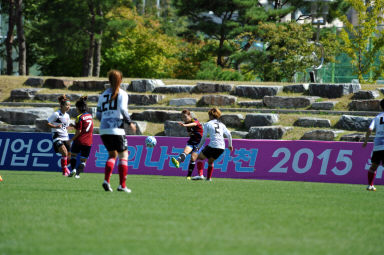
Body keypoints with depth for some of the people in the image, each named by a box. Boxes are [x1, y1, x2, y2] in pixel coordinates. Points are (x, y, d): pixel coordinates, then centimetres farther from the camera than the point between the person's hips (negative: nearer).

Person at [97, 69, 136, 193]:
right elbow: (123, 109, -15)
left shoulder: (103, 95, 14)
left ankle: (106, 180, -1)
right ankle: (122, 185, -3)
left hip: (103, 129, 5)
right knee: (123, 155, 4)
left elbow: (98, 114, 13)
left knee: (112, 154, 18)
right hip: (117, 129, -5)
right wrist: (130, 123, -4)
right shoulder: (122, 94, -1)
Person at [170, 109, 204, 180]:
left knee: (193, 158, -13)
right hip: (191, 141, 5)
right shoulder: (187, 123, 3)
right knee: (185, 151, -25)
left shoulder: (195, 121, -18)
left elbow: (194, 124, -44)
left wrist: (185, 125, -61)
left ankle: (189, 176, -5)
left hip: (199, 142, -5)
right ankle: (177, 162, -53)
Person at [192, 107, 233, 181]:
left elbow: (204, 138, 2)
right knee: (210, 161, 28)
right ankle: (209, 178, 24)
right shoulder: (221, 125, 17)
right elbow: (229, 135, 13)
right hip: (221, 148, 5)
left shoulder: (208, 124, 4)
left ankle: (200, 175, -3)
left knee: (199, 157, 13)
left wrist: (198, 147, 12)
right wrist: (230, 145, 25)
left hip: (212, 146, -5)